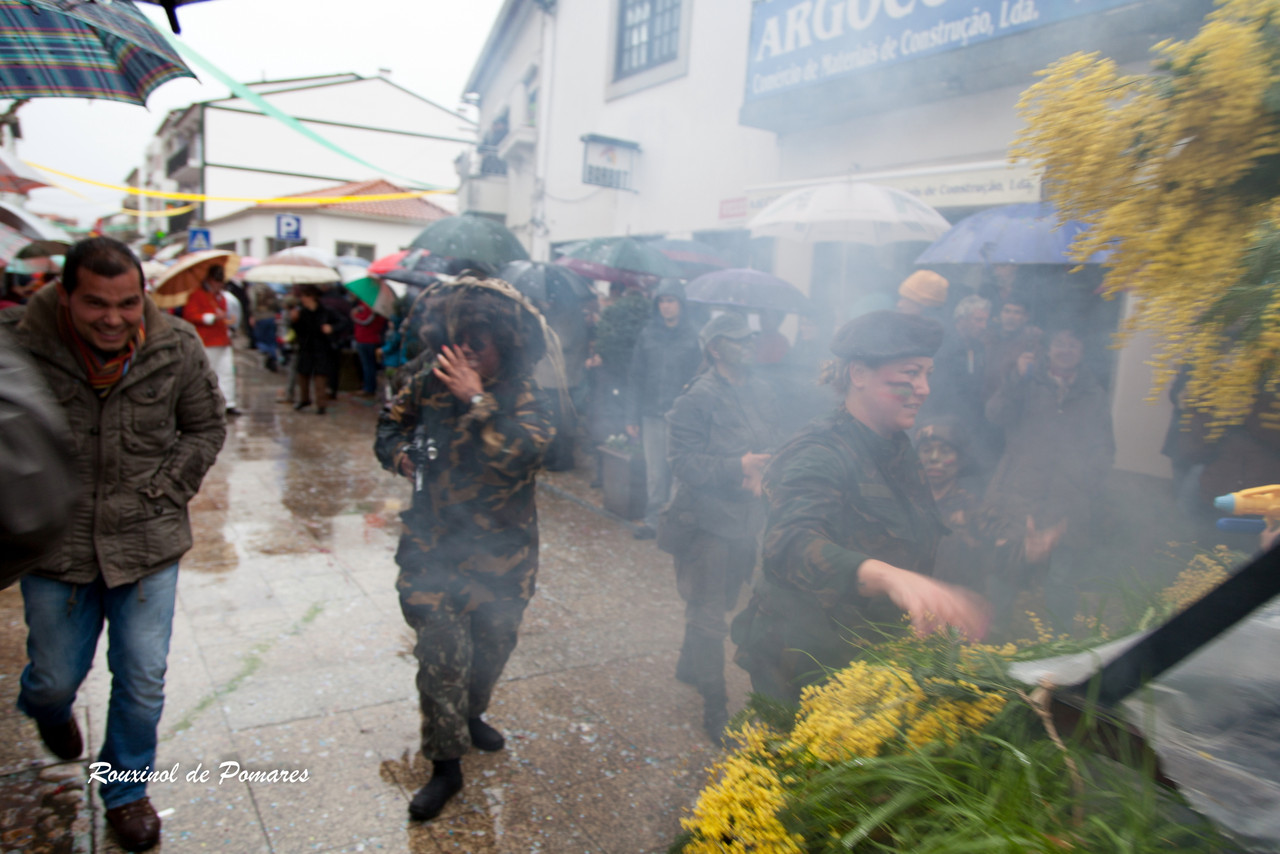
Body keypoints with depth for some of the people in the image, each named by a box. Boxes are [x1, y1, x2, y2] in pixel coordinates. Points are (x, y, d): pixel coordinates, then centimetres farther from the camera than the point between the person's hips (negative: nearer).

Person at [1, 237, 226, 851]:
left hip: (147, 546, 1)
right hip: (55, 547, 0)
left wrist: (161, 491, -2)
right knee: (56, 678, 16)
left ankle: (126, 790, 35)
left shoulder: (176, 347, -9)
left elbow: (207, 427, 5)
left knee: (143, 684, 8)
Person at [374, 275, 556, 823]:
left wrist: (477, 399, -27)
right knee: (441, 655, -3)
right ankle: (446, 763, 15)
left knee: (492, 645, 17)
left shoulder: (525, 398, -11)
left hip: (501, 555, 0)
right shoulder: (431, 383, -1)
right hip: (434, 547, 1)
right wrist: (398, 454, -6)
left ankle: (470, 715, 47)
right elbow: (392, 423, 15)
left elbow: (519, 450, -30)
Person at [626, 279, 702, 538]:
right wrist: (633, 416, 6)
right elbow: (637, 377, 10)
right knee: (655, 473, 7)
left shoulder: (694, 336, 0)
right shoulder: (647, 334, 8)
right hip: (652, 414, 2)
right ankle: (654, 520, 20)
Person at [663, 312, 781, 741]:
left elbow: (773, 447, 12)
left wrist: (761, 473, -8)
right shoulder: (697, 399, -15)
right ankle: (715, 707, 16)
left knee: (718, 605, 22)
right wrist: (737, 467, -30)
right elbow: (684, 463, -20)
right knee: (709, 616, 3)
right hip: (708, 522, -7)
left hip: (747, 520, 7)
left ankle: (689, 666, 45)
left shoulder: (760, 393, 7)